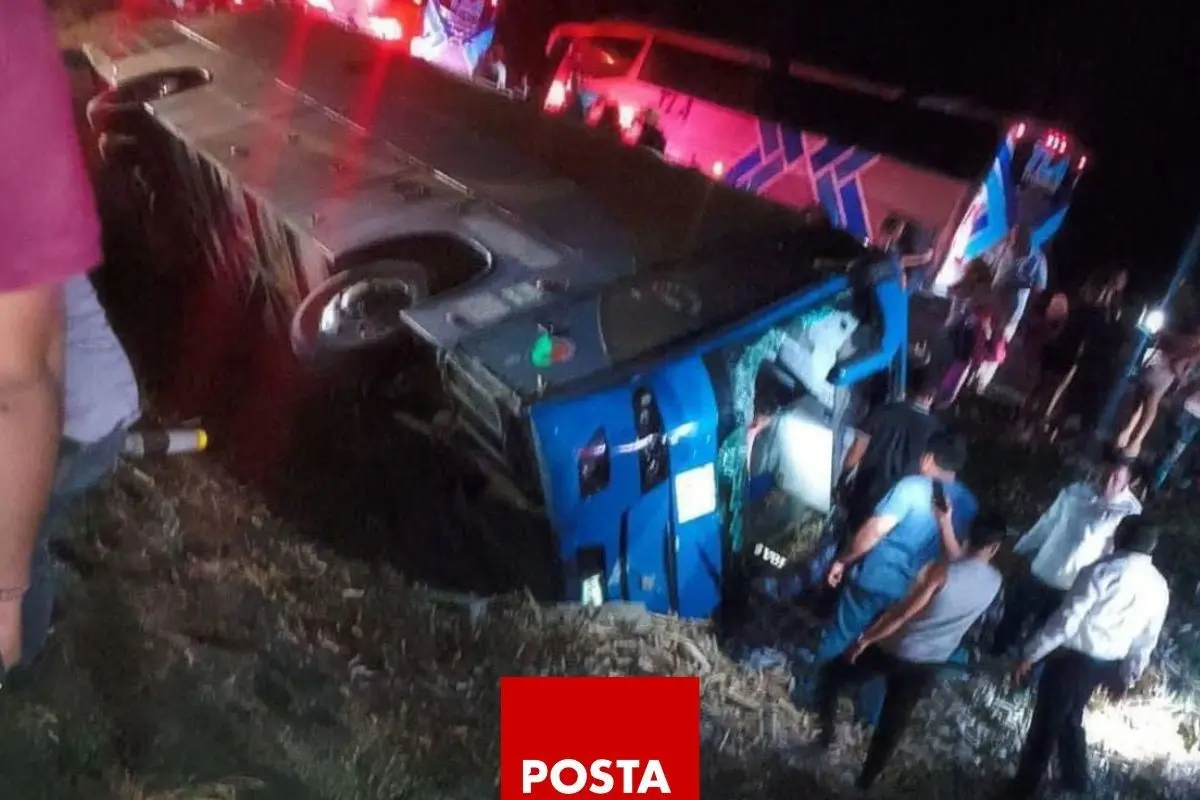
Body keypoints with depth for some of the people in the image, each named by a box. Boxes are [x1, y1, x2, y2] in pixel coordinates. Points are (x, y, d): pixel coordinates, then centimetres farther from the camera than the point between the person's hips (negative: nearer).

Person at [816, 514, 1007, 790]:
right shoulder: (995, 583, -8)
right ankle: (865, 782, 32)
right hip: (928, 665, 5)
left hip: (894, 651, -5)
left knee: (831, 675, 18)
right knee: (892, 725, 20)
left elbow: (901, 613, -23)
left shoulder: (941, 570, -25)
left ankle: (825, 735, 16)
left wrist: (864, 639, -12)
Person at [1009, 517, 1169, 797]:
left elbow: (1067, 618, -21)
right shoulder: (1160, 586, 2)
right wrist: (1129, 675, 25)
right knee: (1070, 719, 27)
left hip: (1073, 658, -6)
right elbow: (1147, 640, 11)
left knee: (1045, 725, 7)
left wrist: (1030, 655, -14)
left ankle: (1022, 789, 19)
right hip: (1107, 665, 7)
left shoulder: (1103, 570, -20)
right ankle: (1075, 782, 40)